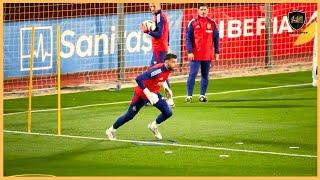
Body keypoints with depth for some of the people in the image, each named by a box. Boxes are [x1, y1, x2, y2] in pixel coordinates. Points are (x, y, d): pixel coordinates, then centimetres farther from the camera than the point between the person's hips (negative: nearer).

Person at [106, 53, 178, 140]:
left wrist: (166, 87, 4)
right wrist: (147, 93, -42)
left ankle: (154, 126, 20)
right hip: (142, 94, -7)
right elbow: (139, 79, -40)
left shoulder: (168, 70, -8)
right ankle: (111, 130, 24)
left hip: (154, 93, 7)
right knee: (129, 115, 4)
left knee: (168, 112, -6)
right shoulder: (157, 70, -34)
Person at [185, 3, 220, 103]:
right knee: (192, 75, -4)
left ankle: (202, 95, 13)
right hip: (195, 55, -3)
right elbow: (188, 38, -1)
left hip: (208, 55, 3)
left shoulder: (212, 23, 7)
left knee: (205, 75, 6)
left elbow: (216, 38, 11)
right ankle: (189, 95, -1)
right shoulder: (193, 23, 0)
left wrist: (216, 52, 8)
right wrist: (189, 52, -9)